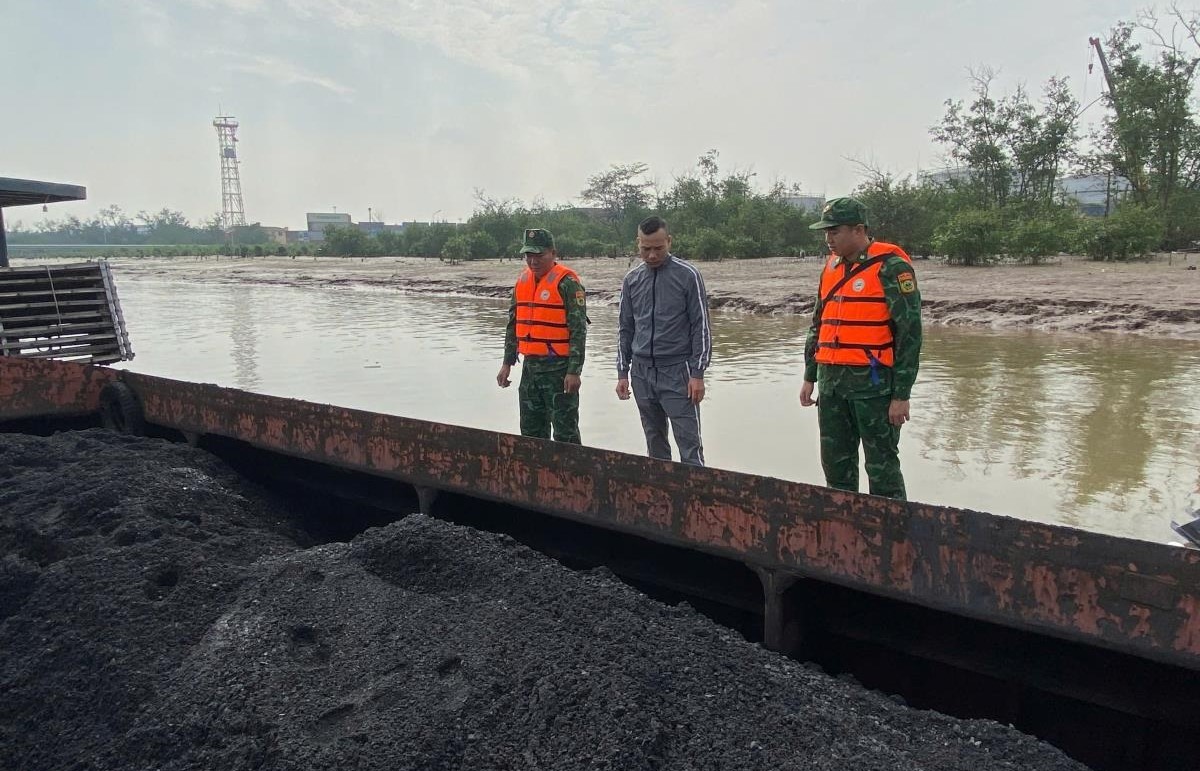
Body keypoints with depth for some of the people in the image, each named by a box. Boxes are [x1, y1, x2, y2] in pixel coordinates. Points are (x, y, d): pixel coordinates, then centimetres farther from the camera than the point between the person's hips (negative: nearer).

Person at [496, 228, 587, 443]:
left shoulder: (567, 282, -11)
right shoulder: (523, 280, 12)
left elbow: (578, 329, -14)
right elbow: (513, 324, 19)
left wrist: (574, 371, -19)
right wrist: (507, 363, 16)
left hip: (558, 368, -7)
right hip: (530, 366, 8)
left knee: (565, 432, -2)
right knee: (531, 430, 15)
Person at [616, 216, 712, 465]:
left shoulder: (688, 275, -5)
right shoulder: (631, 280, 8)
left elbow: (701, 327, -5)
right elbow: (625, 329, 13)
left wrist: (698, 374, -11)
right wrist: (622, 373, 8)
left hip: (677, 372, -4)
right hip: (642, 373, 4)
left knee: (689, 445, -6)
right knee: (655, 444, 12)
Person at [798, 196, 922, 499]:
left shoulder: (891, 268, -9)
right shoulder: (831, 267, 13)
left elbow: (910, 332, -11)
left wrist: (901, 395, -14)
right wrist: (810, 376, 19)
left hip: (873, 384, -7)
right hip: (831, 383, 7)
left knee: (882, 468, 2)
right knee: (836, 466, 15)